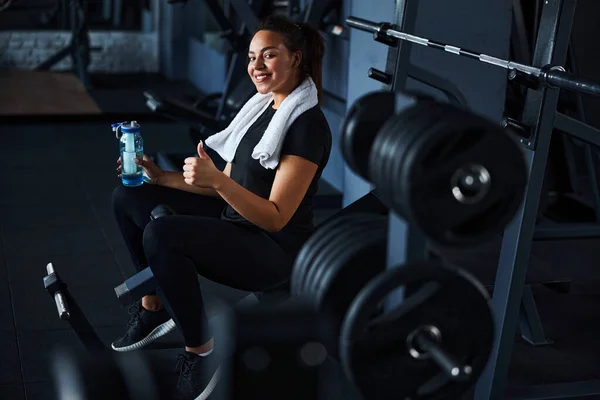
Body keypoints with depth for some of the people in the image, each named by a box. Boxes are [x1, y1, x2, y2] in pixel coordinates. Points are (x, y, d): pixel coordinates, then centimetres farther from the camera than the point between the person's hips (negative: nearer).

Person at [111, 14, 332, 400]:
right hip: (235, 222, 9)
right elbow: (226, 188, 14)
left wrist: (216, 179, -33)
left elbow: (276, 218, -23)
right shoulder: (262, 107, 10)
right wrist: (162, 178, 5)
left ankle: (201, 351, -14)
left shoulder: (308, 125, -18)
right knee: (128, 198, 5)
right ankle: (154, 307, 15)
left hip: (275, 250, -9)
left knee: (160, 235, -32)